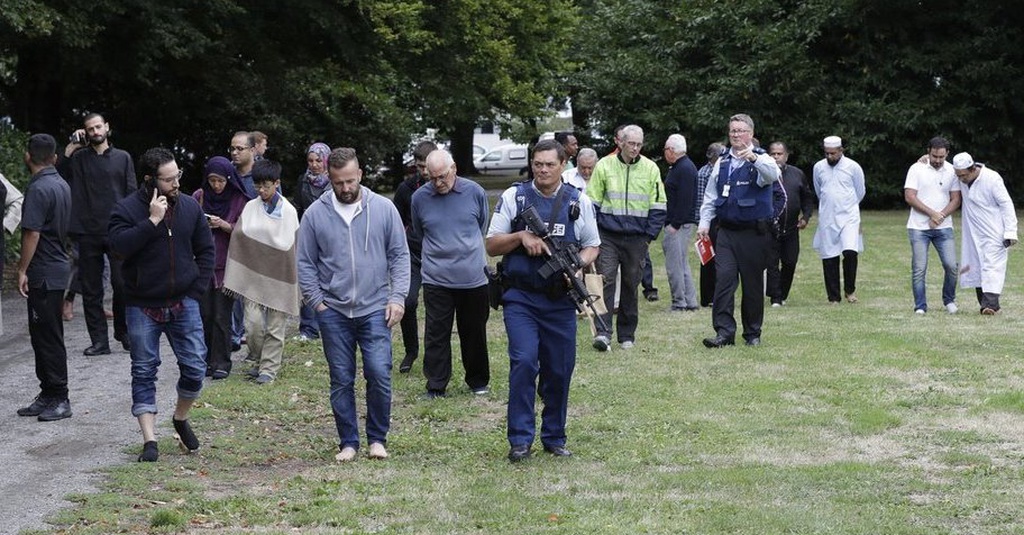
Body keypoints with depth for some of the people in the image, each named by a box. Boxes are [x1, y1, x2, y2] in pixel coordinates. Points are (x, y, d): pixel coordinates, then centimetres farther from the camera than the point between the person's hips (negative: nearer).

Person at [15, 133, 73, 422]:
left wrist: (22, 270, -15)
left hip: (43, 273, -9)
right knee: (42, 335, 14)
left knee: (48, 337, -4)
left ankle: (59, 399, -1)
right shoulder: (62, 185, 12)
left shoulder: (38, 189, -17)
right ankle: (49, 395, 19)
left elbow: (32, 233, -21)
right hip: (58, 266, 9)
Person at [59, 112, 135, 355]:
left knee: (122, 284, -6)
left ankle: (124, 333, 12)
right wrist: (70, 148, -7)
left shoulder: (123, 158, 8)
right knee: (91, 289, 3)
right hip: (88, 233, 1)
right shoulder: (79, 158, 8)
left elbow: (132, 195, 6)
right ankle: (99, 340, 8)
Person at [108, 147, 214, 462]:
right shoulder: (127, 209, -8)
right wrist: (152, 221, -26)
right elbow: (118, 246, -24)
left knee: (195, 368, 1)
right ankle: (150, 440, 4)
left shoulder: (190, 207, 2)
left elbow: (206, 251, 9)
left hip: (183, 304, 3)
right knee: (144, 372, 1)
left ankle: (181, 419, 27)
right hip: (142, 306, -2)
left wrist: (197, 291, 0)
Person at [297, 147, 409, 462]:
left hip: (375, 310, -1)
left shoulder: (384, 209, 0)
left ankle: (377, 438, 10)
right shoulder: (316, 214, 0)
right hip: (333, 312, 1)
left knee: (379, 375, -7)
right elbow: (305, 263, 5)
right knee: (341, 381, 6)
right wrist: (316, 302, -1)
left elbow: (399, 255, 4)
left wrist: (398, 297, -4)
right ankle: (348, 442, 17)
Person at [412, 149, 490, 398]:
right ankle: (436, 386, 8)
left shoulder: (475, 192, -2)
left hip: (473, 277, 0)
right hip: (436, 279, 0)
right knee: (436, 334, 0)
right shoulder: (420, 198, -2)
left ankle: (478, 381, 27)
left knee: (474, 333, 12)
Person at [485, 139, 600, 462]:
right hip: (521, 298, -2)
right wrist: (521, 236, -13)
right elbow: (492, 245, 5)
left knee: (559, 371, 6)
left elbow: (592, 246, 14)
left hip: (560, 301, 2)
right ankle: (520, 439, -8)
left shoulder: (579, 202, 7)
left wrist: (578, 264, -8)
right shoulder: (513, 197, 3)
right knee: (524, 362, -15)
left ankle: (554, 438, 20)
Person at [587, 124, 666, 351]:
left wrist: (649, 235, 0)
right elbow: (592, 202, 5)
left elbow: (658, 206, 7)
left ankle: (627, 334, 16)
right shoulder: (604, 166, 0)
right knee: (606, 280, -12)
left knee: (631, 285, 7)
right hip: (607, 236, -1)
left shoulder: (650, 168, 4)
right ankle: (603, 332, -14)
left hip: (636, 239, 1)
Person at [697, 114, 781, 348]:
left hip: (753, 232, -3)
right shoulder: (722, 162, 12)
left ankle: (752, 333, 16)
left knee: (753, 282, 5)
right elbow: (711, 195, 17)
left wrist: (754, 159, -41)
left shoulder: (760, 159, -1)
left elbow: (773, 174, -24)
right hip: (726, 231, 3)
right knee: (723, 278, -9)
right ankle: (724, 332, -10)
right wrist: (704, 223, 9)